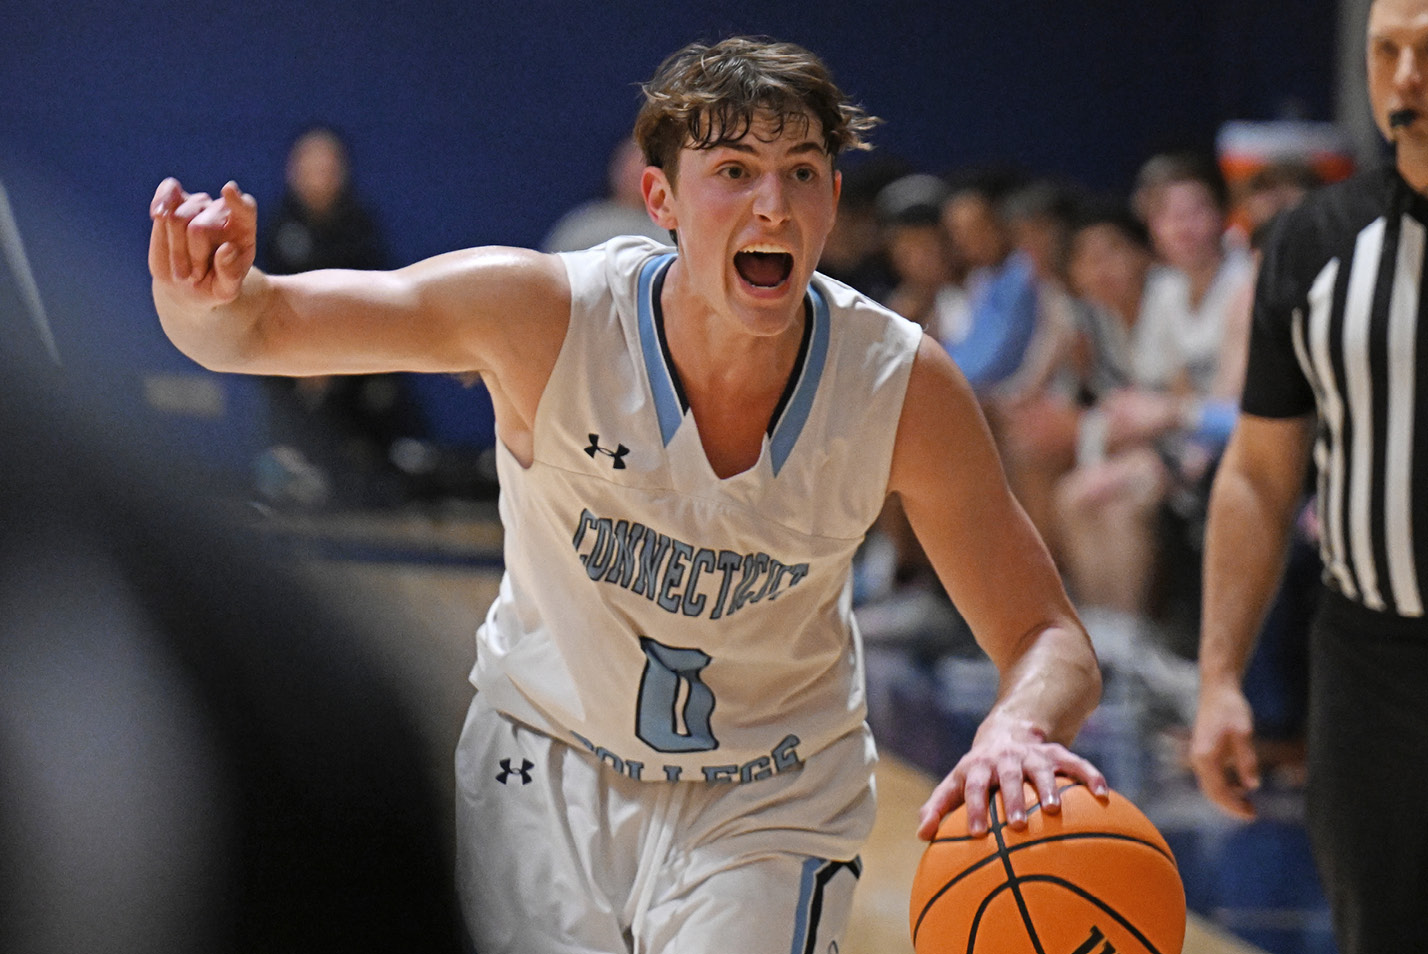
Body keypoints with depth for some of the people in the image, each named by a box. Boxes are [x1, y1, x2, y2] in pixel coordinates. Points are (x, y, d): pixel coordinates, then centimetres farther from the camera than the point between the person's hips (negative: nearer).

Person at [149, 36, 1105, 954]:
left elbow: (1052, 642, -16)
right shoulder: (545, 316, -25)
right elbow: (257, 328, -22)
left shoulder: (903, 385, -22)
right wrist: (211, 296, -48)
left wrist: (1019, 729, -41)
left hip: (766, 806, 0)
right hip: (549, 765, 0)